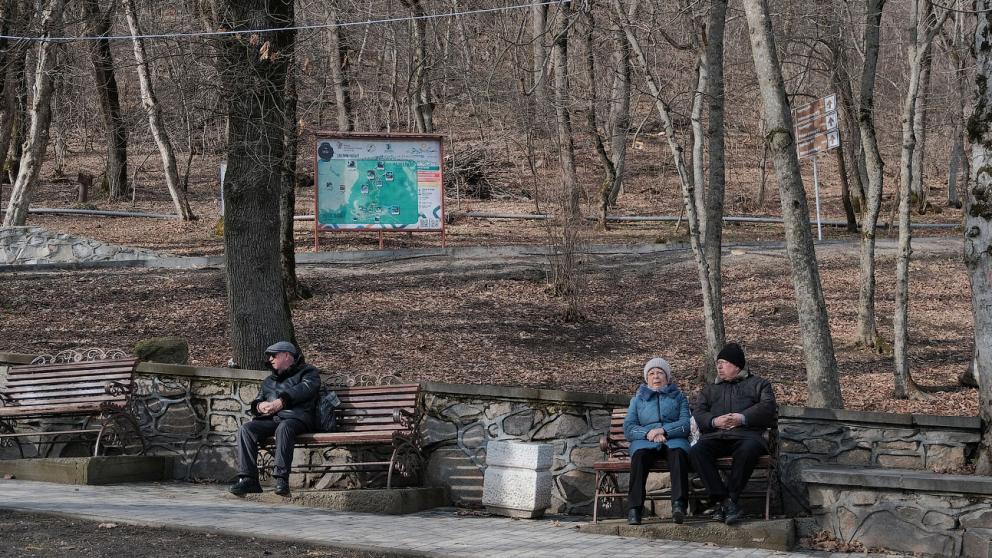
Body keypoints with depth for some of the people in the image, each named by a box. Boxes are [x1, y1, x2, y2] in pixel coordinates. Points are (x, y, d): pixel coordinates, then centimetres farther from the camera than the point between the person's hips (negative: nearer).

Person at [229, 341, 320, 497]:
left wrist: (281, 402, -17)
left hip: (296, 416, -6)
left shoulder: (307, 371, 16)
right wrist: (259, 406, 0)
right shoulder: (268, 381, 35)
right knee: (245, 429, -22)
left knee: (284, 428, -40)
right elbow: (257, 402, 27)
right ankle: (248, 479, -30)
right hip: (270, 419, 6)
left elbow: (305, 389, -5)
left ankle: (281, 478, -46)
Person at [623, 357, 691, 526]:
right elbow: (628, 428, 12)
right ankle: (634, 509, -48)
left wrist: (663, 430, -13)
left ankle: (679, 504, -56)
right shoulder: (637, 399, 26)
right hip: (645, 441, 1)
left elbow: (685, 424, 5)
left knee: (678, 453, -38)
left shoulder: (679, 397, 23)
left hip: (673, 439, -1)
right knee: (639, 455, -37)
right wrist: (647, 433, -9)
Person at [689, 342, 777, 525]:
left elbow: (767, 407, 3)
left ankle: (726, 501, -34)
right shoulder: (709, 390, 32)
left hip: (746, 434, -3)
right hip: (715, 437, 3)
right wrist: (714, 421, -7)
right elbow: (699, 414, 16)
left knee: (748, 450, -40)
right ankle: (725, 501, -35)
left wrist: (742, 418, -13)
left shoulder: (758, 384, 21)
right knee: (696, 452, -30)